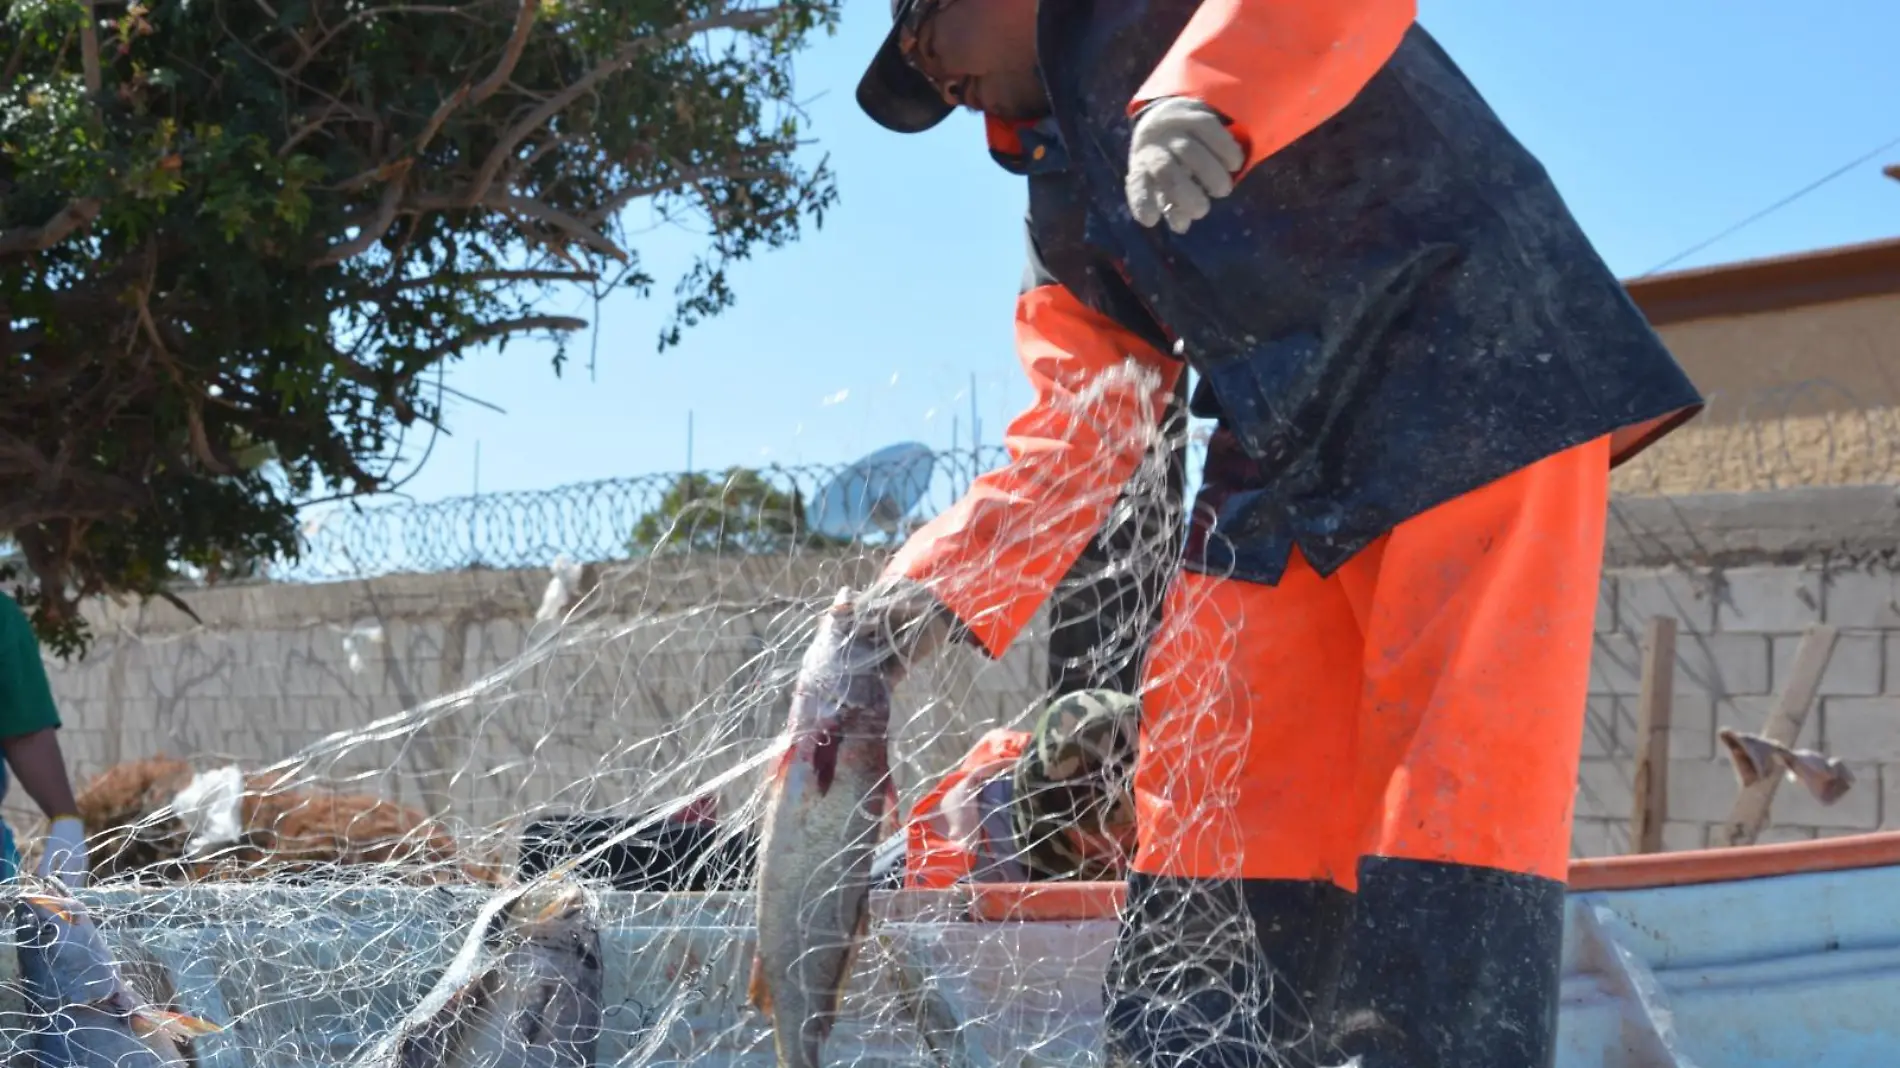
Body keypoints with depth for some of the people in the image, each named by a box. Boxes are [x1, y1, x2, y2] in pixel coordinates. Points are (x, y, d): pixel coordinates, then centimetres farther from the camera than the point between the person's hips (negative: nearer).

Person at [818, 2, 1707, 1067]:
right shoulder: (1064, 221, 24)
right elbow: (1069, 449, 15)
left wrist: (1205, 97, -34)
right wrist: (931, 597, 2)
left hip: (1485, 391, -8)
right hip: (1278, 482, 8)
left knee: (1451, 812, -15)